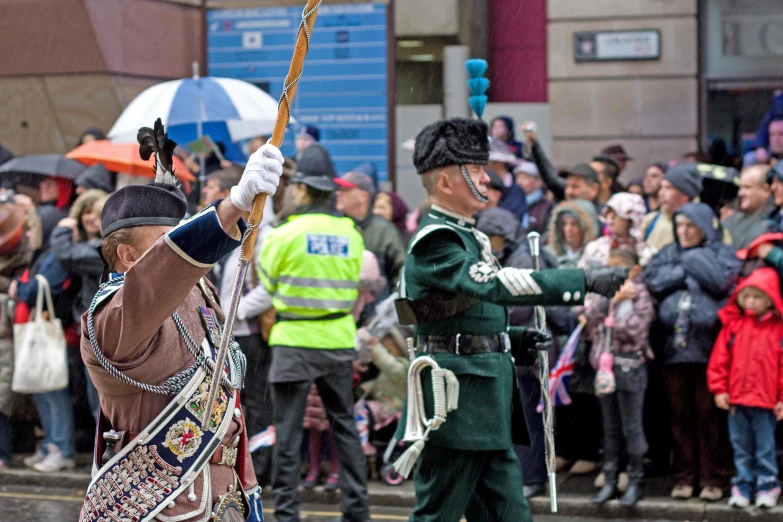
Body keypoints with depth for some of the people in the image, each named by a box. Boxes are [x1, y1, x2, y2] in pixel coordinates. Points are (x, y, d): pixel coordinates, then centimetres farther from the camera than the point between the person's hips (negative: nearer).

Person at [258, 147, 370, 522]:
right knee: (344, 425, 13)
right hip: (339, 340, 4)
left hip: (295, 340, -4)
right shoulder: (351, 234, 2)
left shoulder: (285, 234, -10)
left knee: (288, 431, 1)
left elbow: (266, 283, 3)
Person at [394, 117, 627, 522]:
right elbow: (495, 284, -30)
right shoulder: (434, 241, -15)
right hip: (456, 407, -10)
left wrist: (516, 340, 7)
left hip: (486, 414, 10)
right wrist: (586, 281, -33)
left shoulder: (465, 237, 17)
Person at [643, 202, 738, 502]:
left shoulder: (721, 254, 8)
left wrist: (691, 259, -3)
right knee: (680, 415, 5)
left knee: (709, 414, -2)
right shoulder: (668, 254, 18)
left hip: (708, 349, -3)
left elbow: (721, 281, -12)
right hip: (674, 349, 3)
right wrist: (685, 271, -6)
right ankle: (684, 477, 12)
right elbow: (652, 281, 1)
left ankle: (713, 479, 3)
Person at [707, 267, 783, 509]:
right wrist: (719, 389, -1)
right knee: (741, 447, 11)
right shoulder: (733, 324, 1)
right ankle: (742, 485, 19)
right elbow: (719, 360, 3)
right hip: (736, 399, 2)